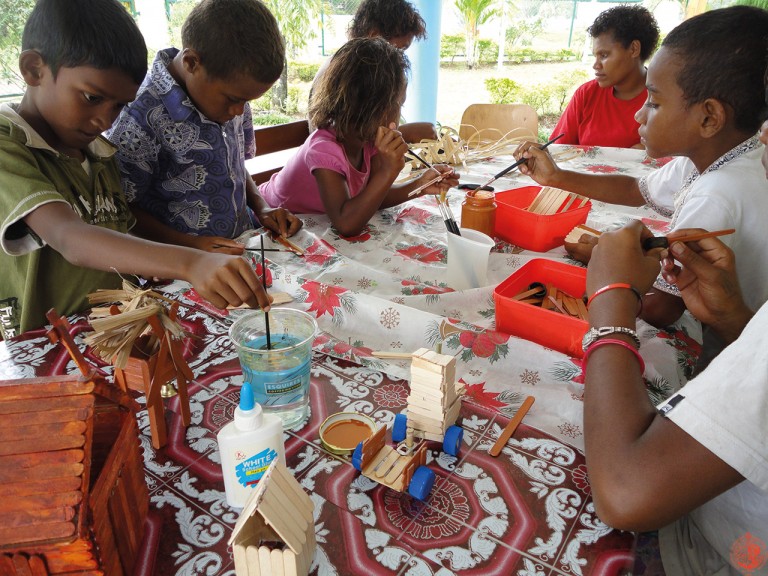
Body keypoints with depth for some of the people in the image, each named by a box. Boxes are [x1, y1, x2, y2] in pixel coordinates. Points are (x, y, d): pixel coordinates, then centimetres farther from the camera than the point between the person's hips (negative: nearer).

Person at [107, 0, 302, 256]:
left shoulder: (230, 94, 4)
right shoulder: (141, 120, -17)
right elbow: (122, 212, -10)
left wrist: (261, 207, 3)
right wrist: (191, 244, -20)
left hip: (245, 247, 4)